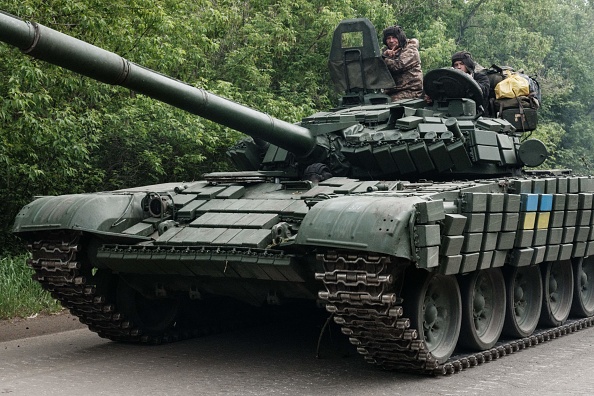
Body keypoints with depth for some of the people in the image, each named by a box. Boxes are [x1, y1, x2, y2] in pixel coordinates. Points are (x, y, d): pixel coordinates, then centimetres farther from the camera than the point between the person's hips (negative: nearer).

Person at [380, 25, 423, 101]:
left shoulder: (410, 49, -1)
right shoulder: (385, 50, 18)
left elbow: (398, 66, -16)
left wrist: (383, 58, -5)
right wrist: (384, 55, -15)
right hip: (390, 91, 6)